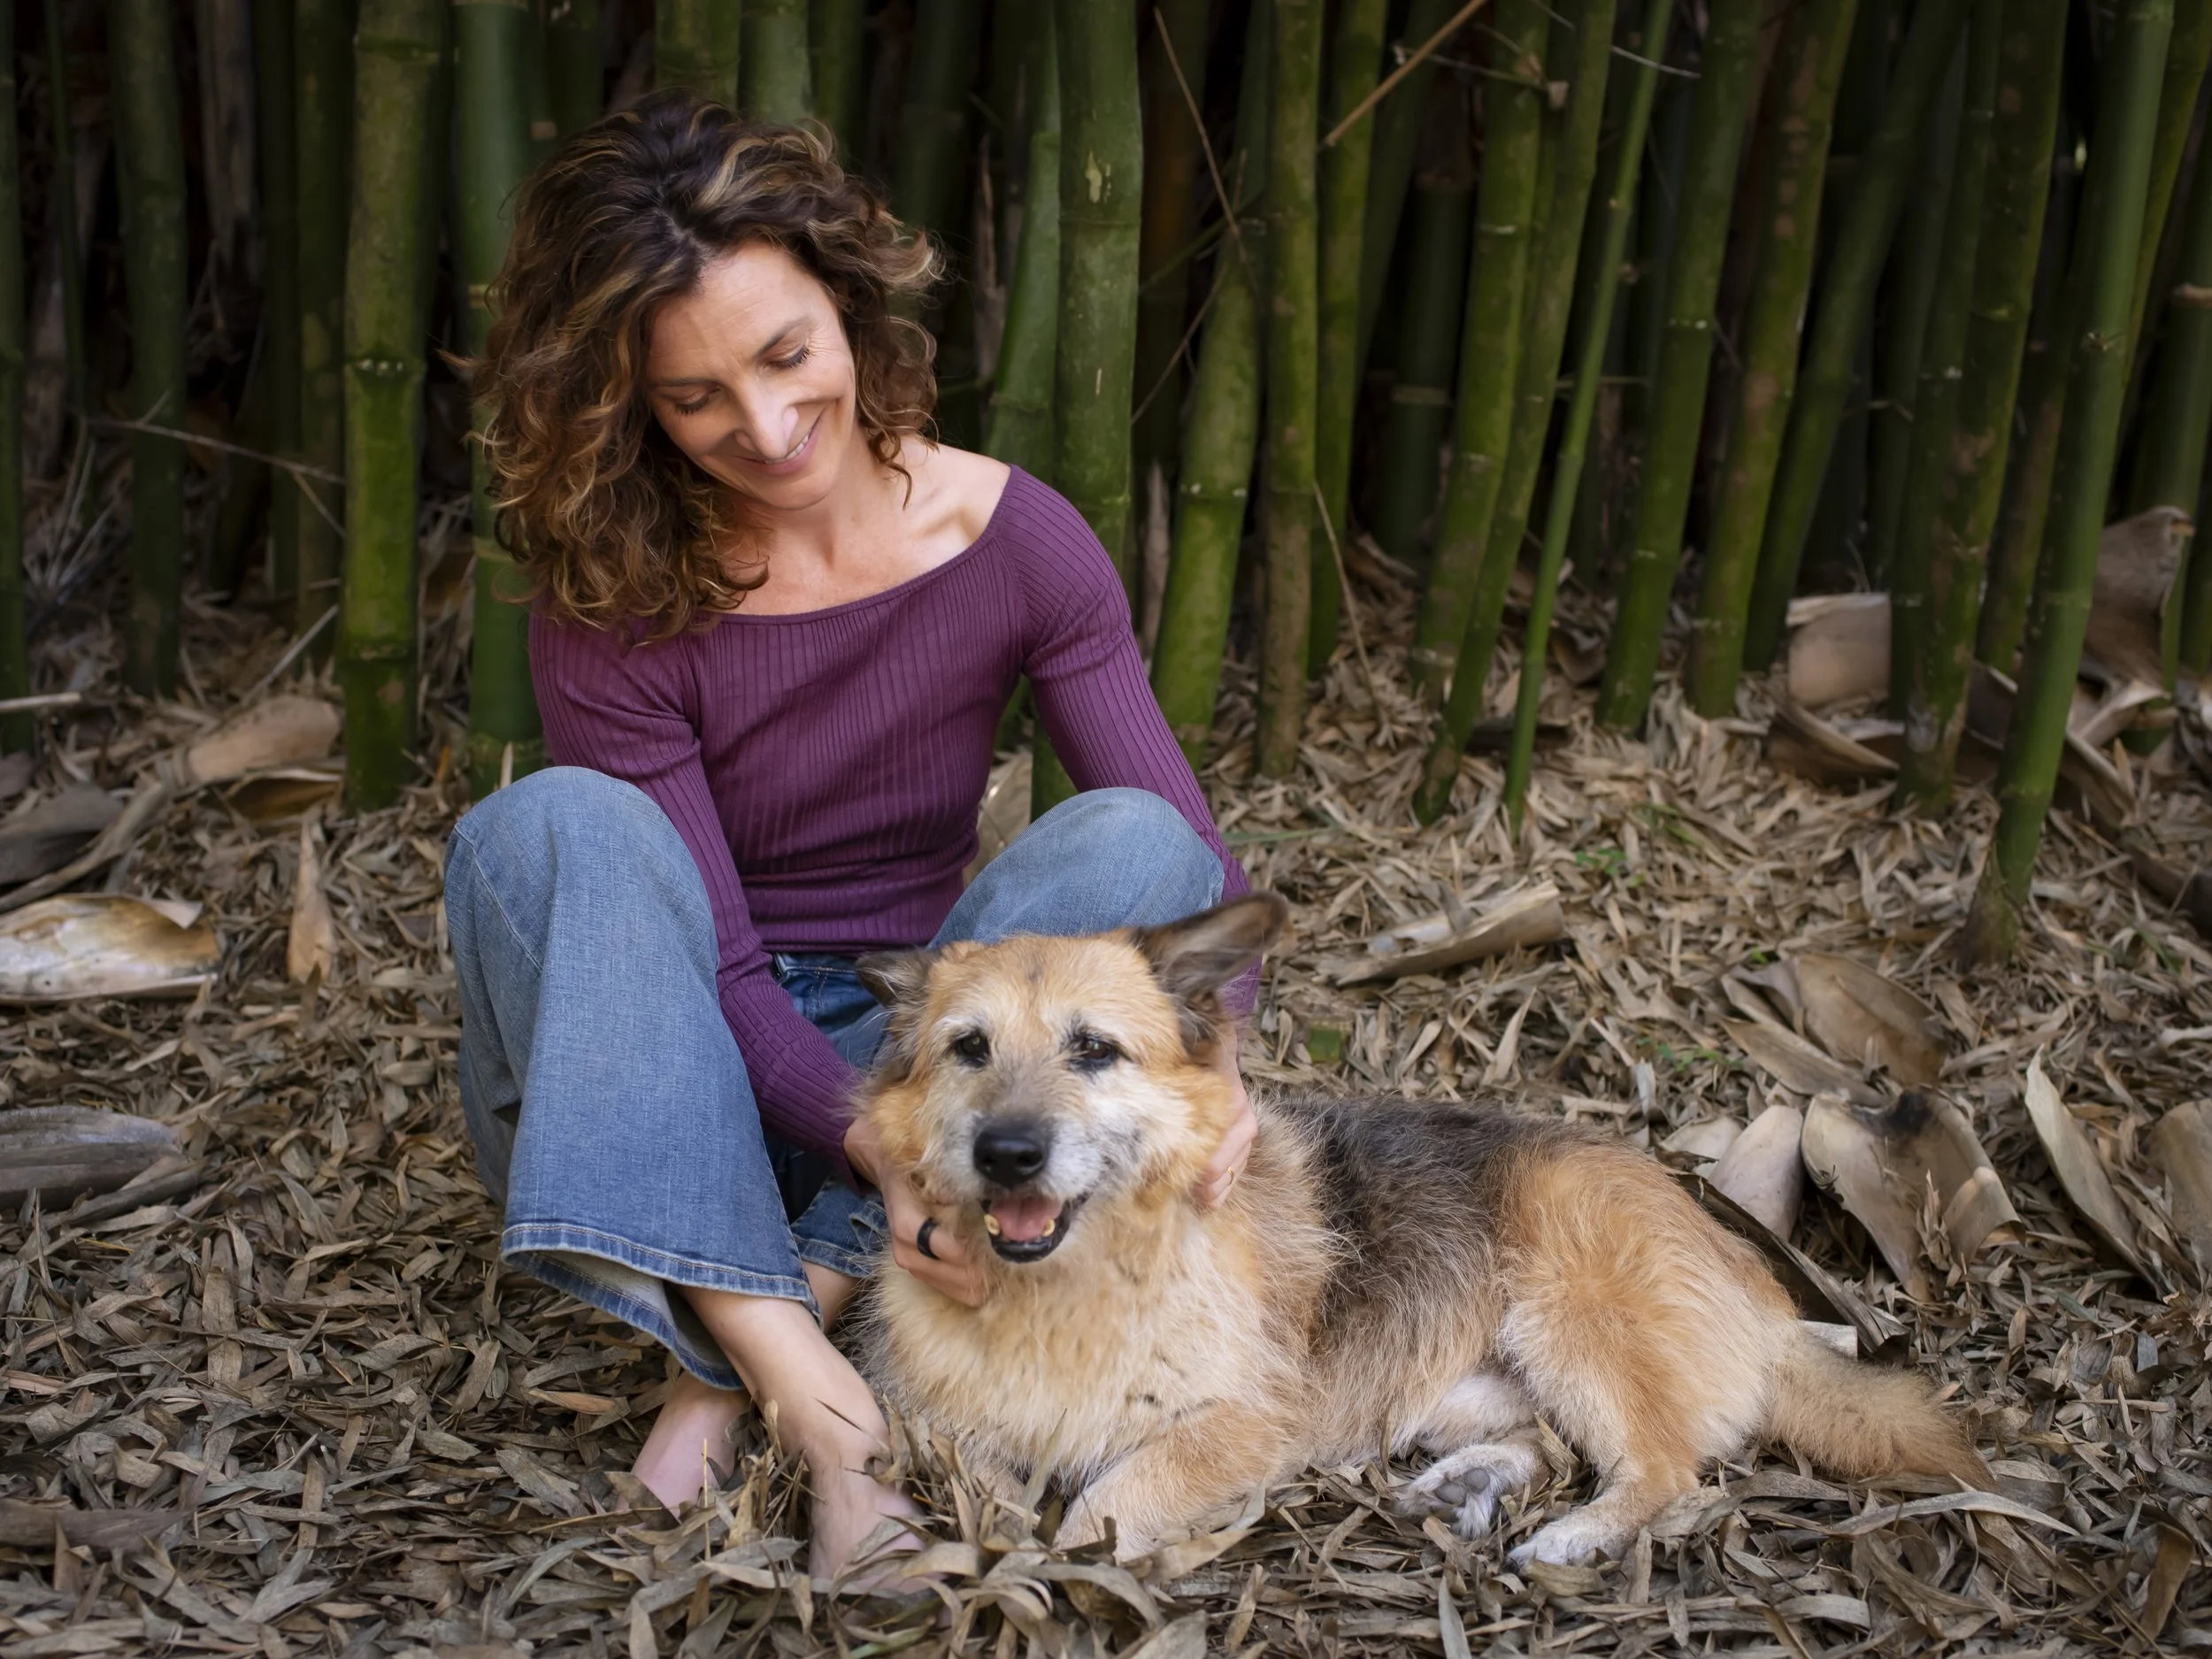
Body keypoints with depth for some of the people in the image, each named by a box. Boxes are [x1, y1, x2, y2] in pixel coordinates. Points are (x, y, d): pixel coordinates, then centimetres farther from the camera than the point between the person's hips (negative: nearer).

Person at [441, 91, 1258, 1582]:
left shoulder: (1014, 540, -10)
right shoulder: (613, 605, -14)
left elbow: (1192, 857, -12)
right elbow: (719, 962, -19)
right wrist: (878, 1145, -36)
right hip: (685, 1093, -1)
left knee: (1130, 842, -25)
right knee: (556, 823, -29)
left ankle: (755, 1339, -27)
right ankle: (801, 1383, -38)